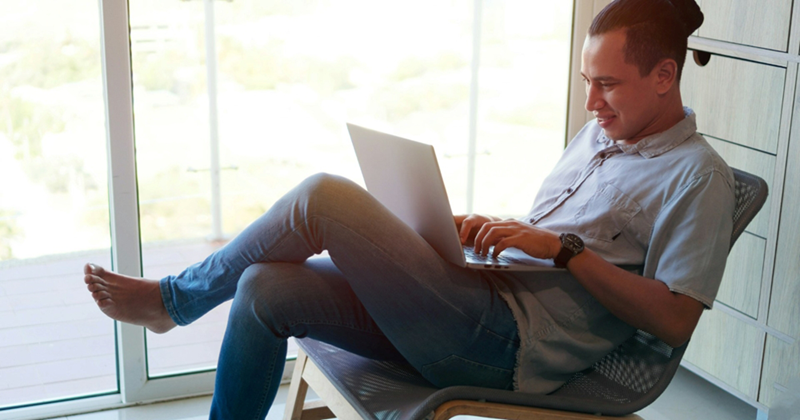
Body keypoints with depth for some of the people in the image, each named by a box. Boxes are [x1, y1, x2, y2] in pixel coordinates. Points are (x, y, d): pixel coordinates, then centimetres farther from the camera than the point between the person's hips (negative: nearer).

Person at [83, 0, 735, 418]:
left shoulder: (697, 175, -3)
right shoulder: (598, 135, 22)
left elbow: (675, 321, -12)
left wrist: (565, 249, -16)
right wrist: (487, 229, 5)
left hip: (508, 346, -8)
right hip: (476, 303, 8)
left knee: (322, 196, -18)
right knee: (265, 288, -8)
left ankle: (174, 299, 6)